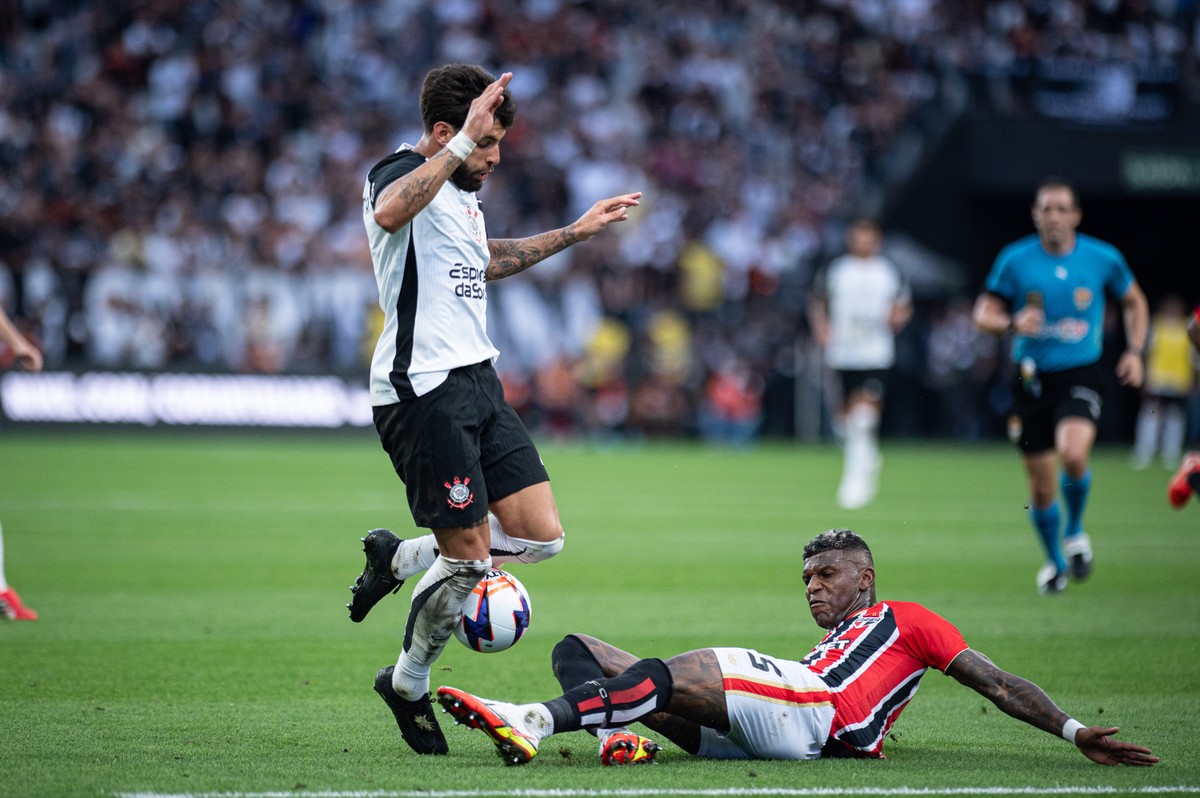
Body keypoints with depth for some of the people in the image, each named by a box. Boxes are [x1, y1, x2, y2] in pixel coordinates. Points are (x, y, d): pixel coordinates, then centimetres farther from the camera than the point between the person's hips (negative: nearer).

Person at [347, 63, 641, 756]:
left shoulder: (462, 191, 18)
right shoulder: (399, 173, -10)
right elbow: (389, 214, -37)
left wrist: (574, 234, 39)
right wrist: (464, 140, -39)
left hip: (477, 381, 9)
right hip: (423, 386, -9)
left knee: (543, 537, 2)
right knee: (470, 557, -6)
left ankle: (401, 559, 21)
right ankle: (408, 685, 16)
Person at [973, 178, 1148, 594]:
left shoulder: (1104, 258, -1)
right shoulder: (1015, 260, -3)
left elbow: (1134, 301, 16)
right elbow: (983, 313, 2)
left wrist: (1135, 351, 4)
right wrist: (1013, 323, -19)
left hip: (1081, 376, -1)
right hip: (1032, 378, 1)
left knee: (1073, 454, -28)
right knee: (1041, 486, 4)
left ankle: (1075, 531, 1)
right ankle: (1055, 561, 30)